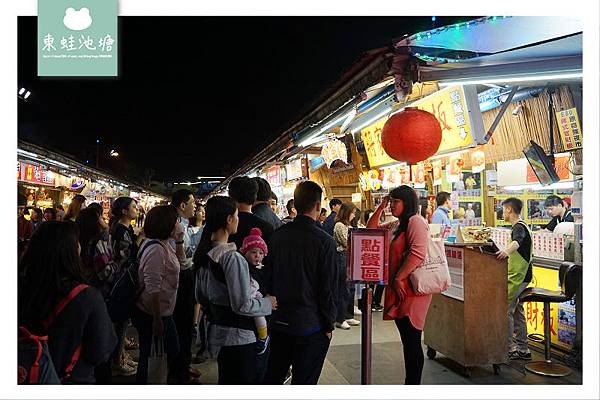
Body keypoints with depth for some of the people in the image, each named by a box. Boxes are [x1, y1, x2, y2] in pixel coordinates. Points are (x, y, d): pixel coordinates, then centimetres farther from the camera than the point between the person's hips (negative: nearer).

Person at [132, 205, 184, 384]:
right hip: (151, 315, -10)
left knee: (173, 350, 22)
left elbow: (180, 263, 21)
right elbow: (152, 289, -28)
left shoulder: (165, 245, 5)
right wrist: (157, 320, -25)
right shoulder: (156, 250, -26)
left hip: (163, 312, 10)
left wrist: (180, 241, 9)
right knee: (149, 357, 8)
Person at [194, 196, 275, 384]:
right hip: (238, 337, -8)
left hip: (216, 333, 8)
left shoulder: (204, 253, 2)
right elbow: (242, 305, -23)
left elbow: (200, 297, 12)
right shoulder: (233, 258, -24)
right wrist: (268, 303, -8)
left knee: (225, 381, 23)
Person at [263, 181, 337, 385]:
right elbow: (329, 288, -14)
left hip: (279, 322, 5)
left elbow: (268, 276, 5)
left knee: (272, 377, 19)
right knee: (304, 381, 10)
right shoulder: (324, 241, -15)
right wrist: (329, 325, -2)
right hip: (310, 325, -4)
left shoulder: (277, 236, -2)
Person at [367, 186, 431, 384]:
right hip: (399, 292, 10)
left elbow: (417, 254, -23)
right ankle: (409, 382, 26)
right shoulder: (398, 225, 19)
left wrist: (398, 279, -21)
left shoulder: (415, 221, -11)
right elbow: (372, 229, 24)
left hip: (411, 291, -10)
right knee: (407, 342, 16)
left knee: (412, 342, -2)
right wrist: (381, 206, 15)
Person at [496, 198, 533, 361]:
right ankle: (522, 349, 20)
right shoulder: (522, 226, 17)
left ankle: (509, 349, -3)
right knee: (517, 311, 13)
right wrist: (506, 253, 49)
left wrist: (506, 251, -59)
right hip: (522, 275, 10)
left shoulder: (519, 227, -16)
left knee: (506, 310, -8)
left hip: (518, 277, -10)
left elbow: (517, 242, -39)